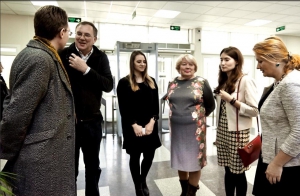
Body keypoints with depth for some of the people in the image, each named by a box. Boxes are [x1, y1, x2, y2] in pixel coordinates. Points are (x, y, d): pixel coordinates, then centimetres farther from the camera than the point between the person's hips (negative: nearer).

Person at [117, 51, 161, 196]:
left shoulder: (151, 82, 10)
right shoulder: (124, 82, -3)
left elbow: (156, 105, 5)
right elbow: (123, 108, -7)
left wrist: (152, 121, -9)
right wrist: (134, 125, -15)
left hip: (150, 126, 4)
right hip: (133, 127, -3)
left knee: (149, 155, 9)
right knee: (135, 157, 9)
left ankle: (143, 180, 40)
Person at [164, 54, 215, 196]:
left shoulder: (201, 83, -6)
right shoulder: (173, 83, 5)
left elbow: (211, 105, 0)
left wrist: (198, 117, 6)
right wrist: (177, 115, 11)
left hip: (194, 128, -3)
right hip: (176, 128, 4)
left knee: (194, 161, 8)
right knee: (180, 160, 16)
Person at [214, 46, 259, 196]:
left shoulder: (245, 80, -12)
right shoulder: (224, 81, 11)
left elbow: (255, 111, -18)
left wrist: (231, 100, -21)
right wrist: (219, 131, 15)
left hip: (237, 132, -6)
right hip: (222, 131, 7)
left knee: (238, 171, 8)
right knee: (228, 170, 16)